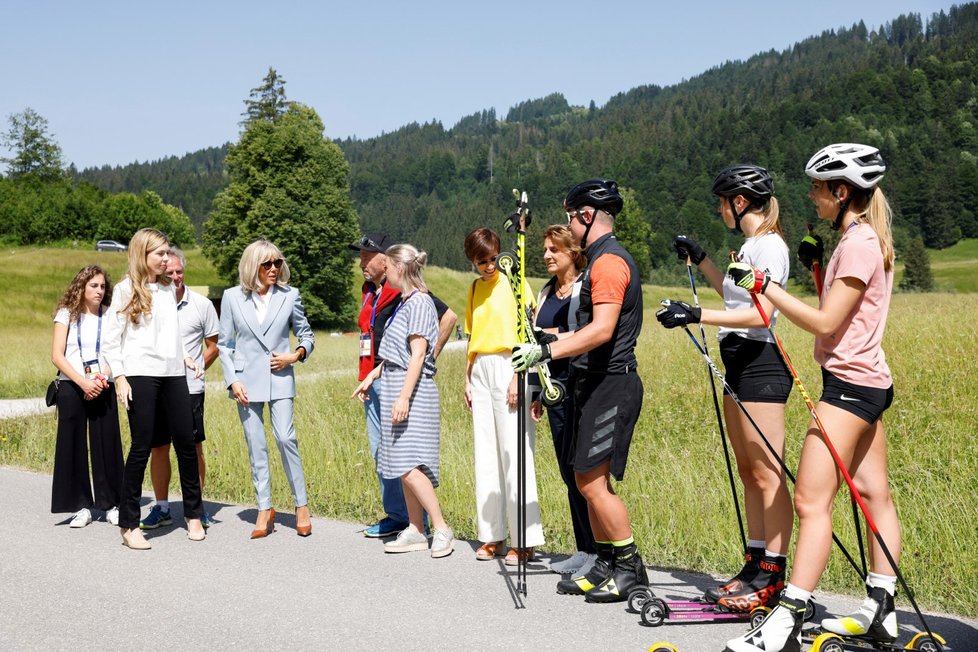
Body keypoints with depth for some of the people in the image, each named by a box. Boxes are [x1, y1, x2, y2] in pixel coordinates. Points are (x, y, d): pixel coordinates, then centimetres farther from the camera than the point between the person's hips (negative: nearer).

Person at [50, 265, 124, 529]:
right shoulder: (67, 314, 4)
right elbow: (57, 355, -3)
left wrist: (103, 379, -13)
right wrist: (83, 382, -12)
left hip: (103, 388, 1)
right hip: (71, 388, -1)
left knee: (107, 444, 0)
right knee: (73, 445, 0)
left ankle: (111, 503, 10)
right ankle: (81, 506, 8)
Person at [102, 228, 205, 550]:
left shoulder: (168, 289, 16)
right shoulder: (126, 290, -1)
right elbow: (111, 339, -3)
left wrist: (184, 356, 9)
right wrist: (120, 378, -10)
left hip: (173, 374, 5)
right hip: (141, 375, -5)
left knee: (186, 443, 5)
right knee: (141, 447, -3)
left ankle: (193, 514, 18)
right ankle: (129, 524, 6)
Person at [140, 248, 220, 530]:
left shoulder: (201, 305, 1)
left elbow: (213, 346, 9)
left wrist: (195, 369, 1)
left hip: (190, 389, -1)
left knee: (193, 449, 2)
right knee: (158, 448, 7)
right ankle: (161, 507, 18)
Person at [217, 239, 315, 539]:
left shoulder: (289, 296, 2)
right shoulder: (232, 297, 2)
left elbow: (306, 334, 12)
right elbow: (224, 344, 6)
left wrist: (296, 355, -7)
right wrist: (232, 380, -3)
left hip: (279, 379, -1)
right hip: (246, 381, 1)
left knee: (285, 437, -11)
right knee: (256, 445, 3)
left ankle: (301, 505, 0)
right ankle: (265, 509, 12)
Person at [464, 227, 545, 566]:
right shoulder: (475, 288, 16)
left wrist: (517, 377, -16)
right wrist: (468, 378, 15)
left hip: (507, 366, -7)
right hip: (481, 371, 7)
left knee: (514, 454, -8)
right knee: (485, 455, 7)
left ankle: (525, 540, -4)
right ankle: (492, 534, 14)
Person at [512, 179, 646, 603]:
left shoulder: (608, 261, -15)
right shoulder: (602, 259, 18)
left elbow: (602, 330, -25)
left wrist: (547, 351, -26)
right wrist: (556, 343, 22)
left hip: (610, 383, -10)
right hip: (595, 382, 10)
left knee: (592, 481, -9)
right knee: (589, 480, 12)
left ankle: (630, 568, 1)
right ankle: (605, 566, 19)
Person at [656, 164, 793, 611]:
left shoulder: (769, 245, -13)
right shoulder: (751, 246, 17)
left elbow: (760, 313, -24)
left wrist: (697, 316, -27)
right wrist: (700, 259, 30)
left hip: (760, 363, -11)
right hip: (739, 363, 11)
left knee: (767, 474, -7)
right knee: (748, 472, 12)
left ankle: (773, 578, -3)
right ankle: (755, 565, 19)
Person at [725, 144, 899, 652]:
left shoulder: (859, 243, -16)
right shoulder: (864, 238, 15)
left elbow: (824, 323, -20)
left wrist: (764, 286, -18)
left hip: (850, 382, -11)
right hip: (867, 382, 11)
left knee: (811, 499, -13)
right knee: (874, 495, 12)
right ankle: (881, 611, 19)